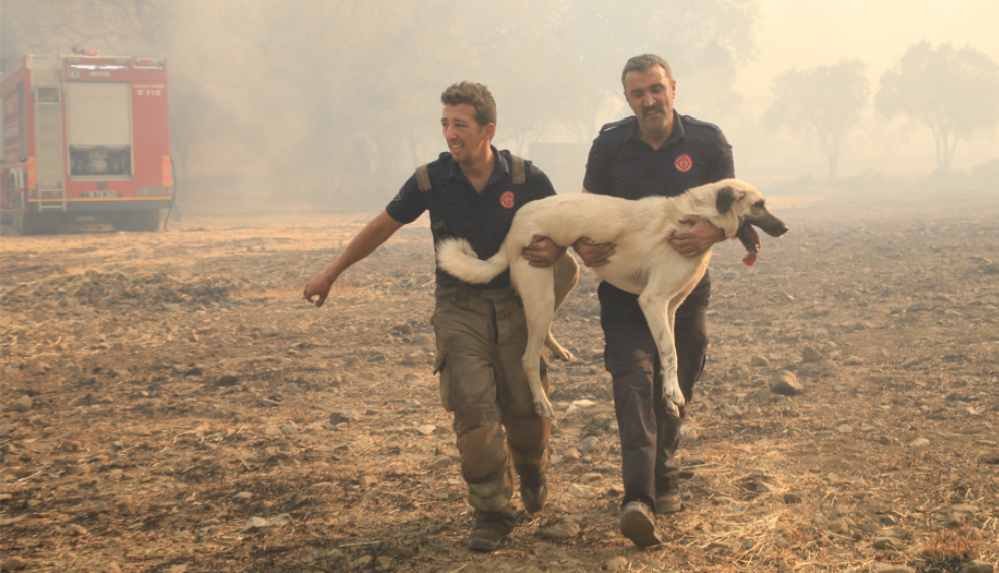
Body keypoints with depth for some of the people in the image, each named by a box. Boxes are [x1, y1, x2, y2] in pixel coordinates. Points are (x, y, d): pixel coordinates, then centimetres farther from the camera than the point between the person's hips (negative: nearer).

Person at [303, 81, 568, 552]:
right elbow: (383, 226, 5)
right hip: (458, 306, 0)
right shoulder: (431, 180, -9)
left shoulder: (526, 178, -11)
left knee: (526, 411, 2)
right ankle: (492, 513, 3)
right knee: (473, 409, -11)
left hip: (515, 303, 0)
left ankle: (531, 469, 37)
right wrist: (331, 273, 11)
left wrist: (555, 253, -22)